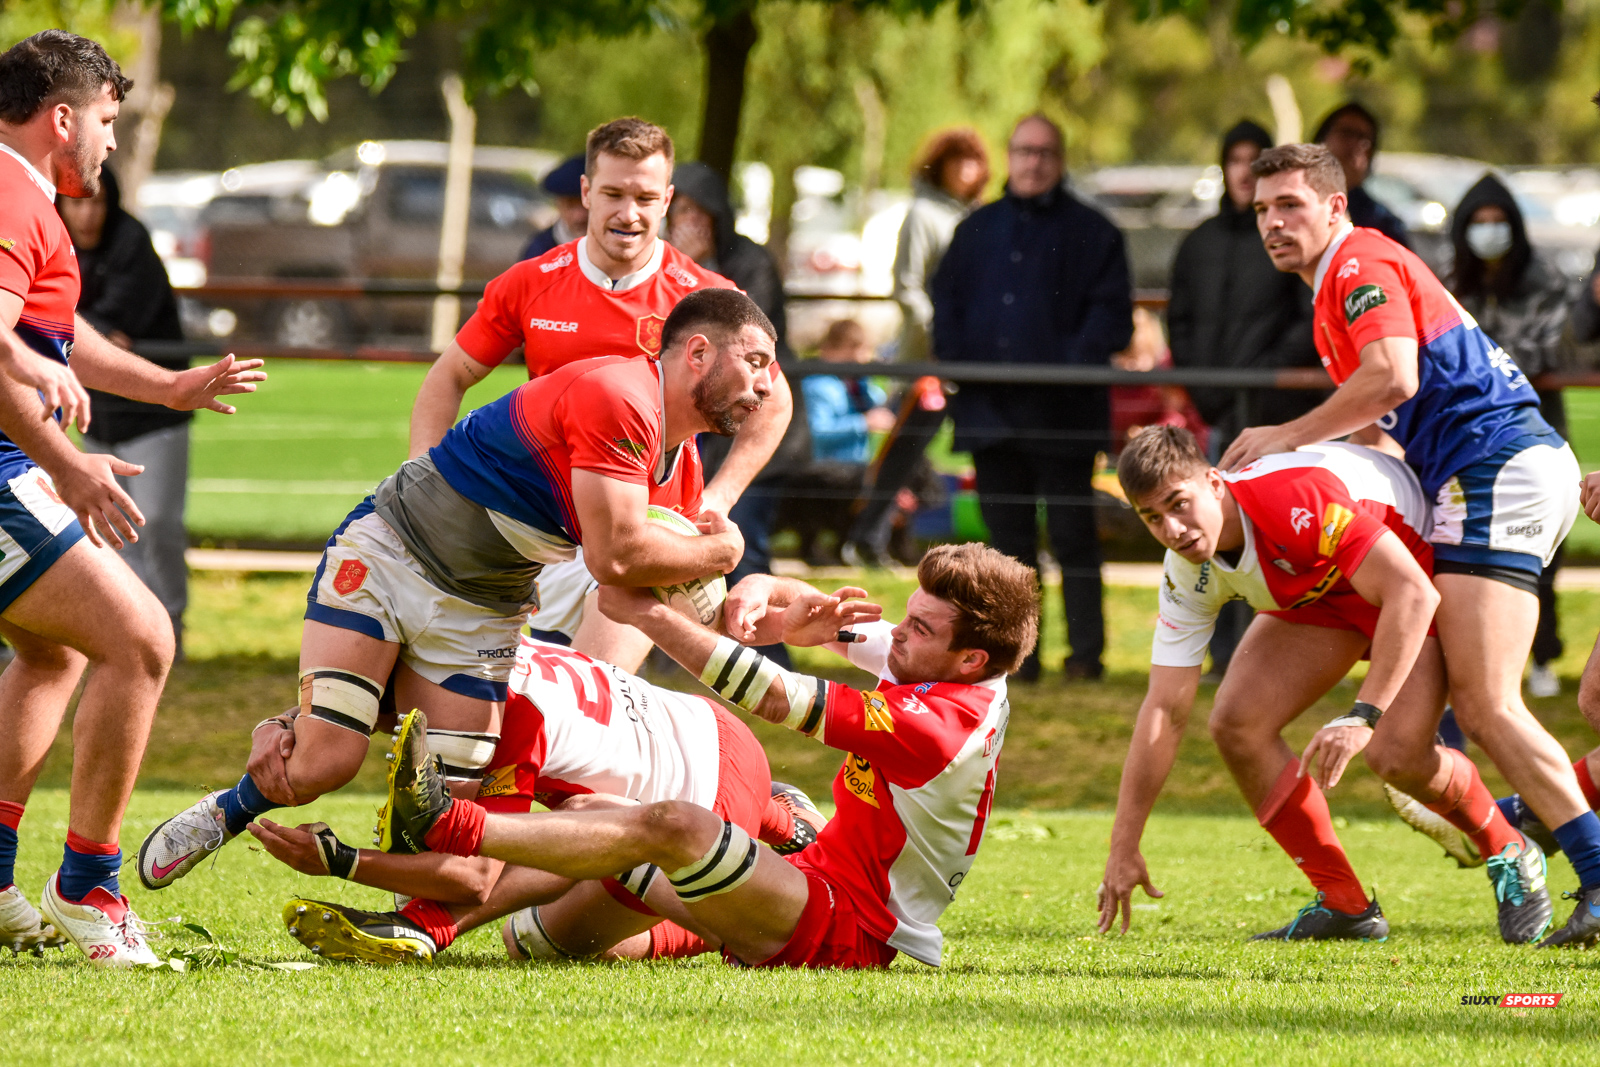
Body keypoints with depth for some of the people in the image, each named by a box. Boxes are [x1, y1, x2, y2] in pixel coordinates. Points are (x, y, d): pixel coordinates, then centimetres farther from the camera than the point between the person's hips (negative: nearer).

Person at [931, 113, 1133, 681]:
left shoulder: (1089, 232, 3)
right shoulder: (978, 230, 16)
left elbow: (1110, 314, -1)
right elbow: (945, 300, 18)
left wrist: (1077, 361, -16)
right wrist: (953, 357, 1)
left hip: (1061, 408, -4)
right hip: (991, 411, 4)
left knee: (1072, 535, -3)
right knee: (1009, 538, 7)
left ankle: (1085, 651, 0)